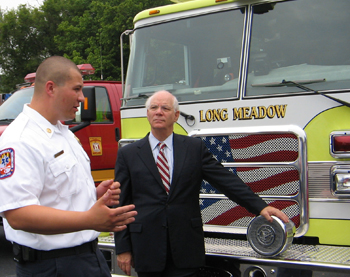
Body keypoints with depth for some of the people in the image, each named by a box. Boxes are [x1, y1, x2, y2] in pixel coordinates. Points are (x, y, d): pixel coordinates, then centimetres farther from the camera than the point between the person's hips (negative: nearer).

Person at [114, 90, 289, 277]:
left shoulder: (195, 148, 7)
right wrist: (122, 248, 0)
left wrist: (260, 207, -5)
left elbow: (226, 180, 4)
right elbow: (121, 204, 4)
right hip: (147, 250, 0)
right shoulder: (127, 154, 5)